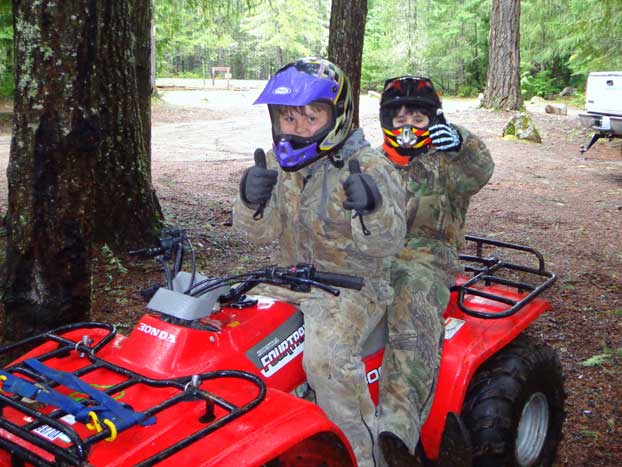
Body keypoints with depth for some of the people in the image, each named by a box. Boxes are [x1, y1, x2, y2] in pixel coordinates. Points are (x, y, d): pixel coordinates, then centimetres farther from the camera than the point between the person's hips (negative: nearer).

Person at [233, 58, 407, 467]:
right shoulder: (278, 162, 5)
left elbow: (386, 244, -17)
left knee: (325, 354, -33)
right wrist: (252, 202, -21)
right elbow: (260, 232, 2)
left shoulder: (369, 167, -12)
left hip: (352, 284, -6)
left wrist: (372, 207, -39)